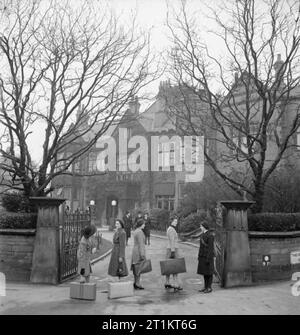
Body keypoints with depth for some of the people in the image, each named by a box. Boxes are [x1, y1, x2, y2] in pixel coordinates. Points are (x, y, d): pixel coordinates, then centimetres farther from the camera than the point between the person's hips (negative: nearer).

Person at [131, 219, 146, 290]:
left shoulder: (135, 231, 12)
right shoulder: (140, 232, -18)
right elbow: (140, 244, -20)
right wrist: (142, 255, -20)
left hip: (135, 250, 10)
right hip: (139, 251, -10)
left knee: (136, 267, 14)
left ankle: (136, 282, 20)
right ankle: (137, 284, 2)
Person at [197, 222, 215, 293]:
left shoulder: (210, 235, -17)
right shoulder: (203, 234, 12)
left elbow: (211, 247, -18)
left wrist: (208, 258, -20)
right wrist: (199, 256, 17)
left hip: (208, 255, -9)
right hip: (203, 255, 9)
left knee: (209, 271, -1)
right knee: (204, 271, 11)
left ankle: (209, 288, 7)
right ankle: (206, 287, 17)